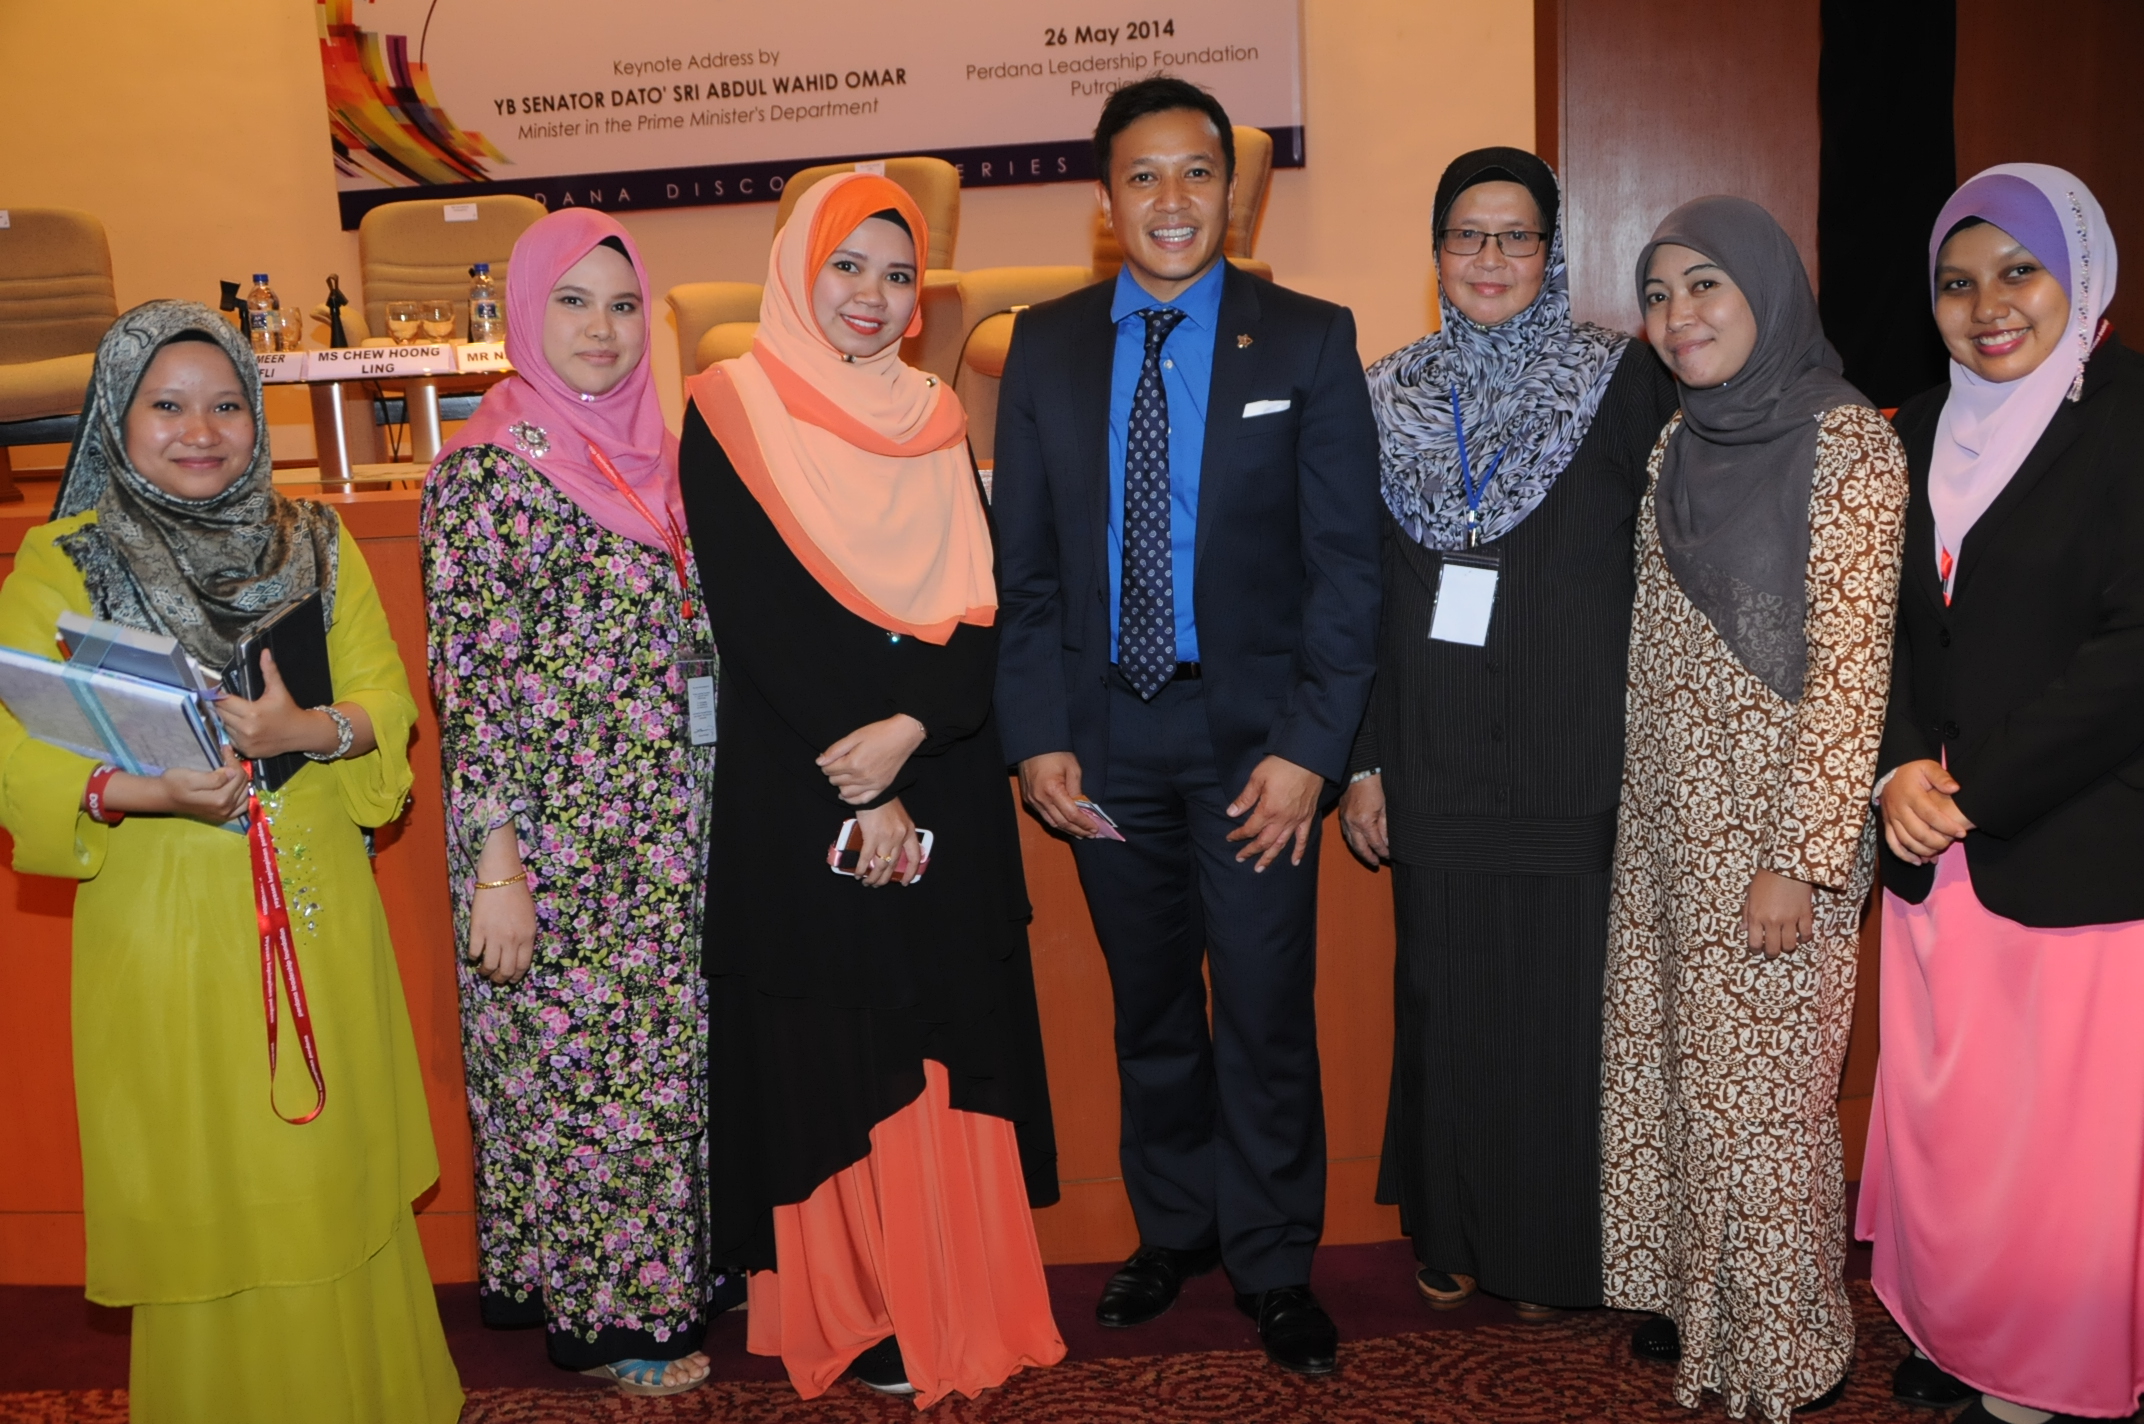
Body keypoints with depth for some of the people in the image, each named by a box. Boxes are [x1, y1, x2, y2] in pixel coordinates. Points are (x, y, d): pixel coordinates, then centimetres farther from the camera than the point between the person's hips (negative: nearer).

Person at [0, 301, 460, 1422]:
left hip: (319, 909, 3)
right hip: (163, 922, -2)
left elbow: (387, 699, 3)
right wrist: (142, 790, -25)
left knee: (339, 1172, 11)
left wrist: (306, 731, -18)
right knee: (206, 1197, 6)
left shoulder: (315, 545, 7)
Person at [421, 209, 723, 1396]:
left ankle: (666, 1270, 35)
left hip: (666, 829, 7)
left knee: (664, 1049, 16)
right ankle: (598, 1315, 23)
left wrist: (703, 802, 15)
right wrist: (495, 865, -17)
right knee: (578, 1062, 6)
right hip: (556, 836, -7)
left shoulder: (647, 451, 9)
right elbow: (473, 677, -14)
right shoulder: (490, 464, -11)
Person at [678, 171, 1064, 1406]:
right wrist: (857, 789, -14)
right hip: (798, 788, -4)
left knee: (945, 1040, 8)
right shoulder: (733, 409, -1)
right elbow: (758, 618, -10)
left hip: (945, 789, 4)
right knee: (832, 1052, 2)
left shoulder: (936, 419, 12)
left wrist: (911, 727, -15)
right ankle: (854, 1315, 16)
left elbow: (981, 605, 3)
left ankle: (956, 1291, 22)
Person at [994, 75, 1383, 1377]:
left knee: (1267, 1012, 5)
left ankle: (1274, 1263, 25)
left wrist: (1309, 746, -13)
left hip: (1254, 731, -2)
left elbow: (1347, 560, -5)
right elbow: (1026, 560, 5)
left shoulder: (1309, 340, -2)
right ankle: (1173, 1228, 36)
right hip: (1106, 732, 3)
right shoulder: (1046, 345, 5)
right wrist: (1038, 733, -3)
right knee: (1151, 1007, 16)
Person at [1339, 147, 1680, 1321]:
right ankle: (1453, 1234, 31)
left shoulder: (1622, 382, -2)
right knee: (1446, 997, 11)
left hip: (1576, 761, -2)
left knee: (1565, 998, 5)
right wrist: (1361, 761, 6)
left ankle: (1553, 1250, 26)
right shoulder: (1392, 397, 7)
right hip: (1435, 768, 3)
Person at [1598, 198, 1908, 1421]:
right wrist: (1642, 802, 11)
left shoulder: (1847, 442, -12)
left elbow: (1851, 665, -16)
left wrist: (1800, 859, -18)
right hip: (1670, 818, 7)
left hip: (1775, 824, -6)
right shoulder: (1682, 443, 9)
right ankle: (1691, 1293, 33)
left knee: (1765, 1082, 4)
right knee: (1669, 1058, 14)